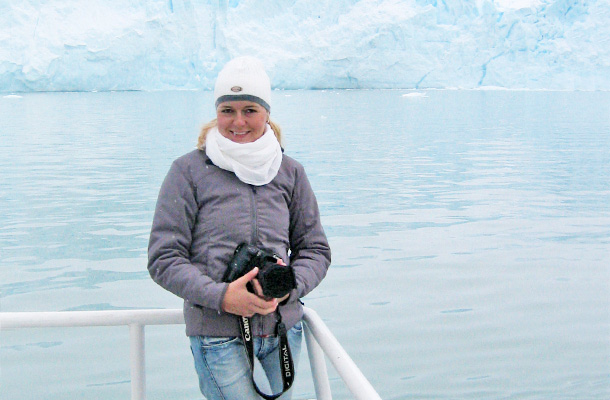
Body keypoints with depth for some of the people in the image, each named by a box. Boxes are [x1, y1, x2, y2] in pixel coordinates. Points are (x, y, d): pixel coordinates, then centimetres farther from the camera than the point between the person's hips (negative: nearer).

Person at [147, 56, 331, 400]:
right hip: (217, 335, -3)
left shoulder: (290, 172, 7)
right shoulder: (189, 171, -2)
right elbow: (163, 258, -5)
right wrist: (220, 296, -19)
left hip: (283, 328, 4)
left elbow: (316, 250, 10)